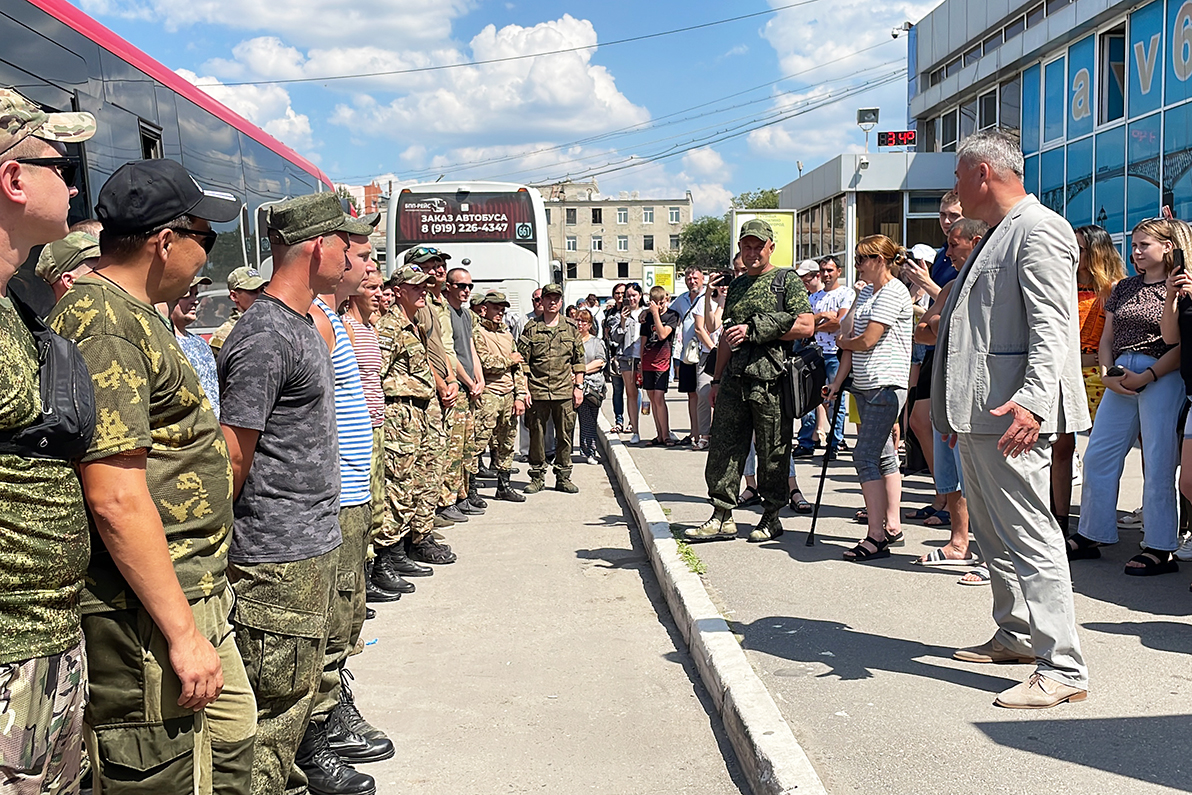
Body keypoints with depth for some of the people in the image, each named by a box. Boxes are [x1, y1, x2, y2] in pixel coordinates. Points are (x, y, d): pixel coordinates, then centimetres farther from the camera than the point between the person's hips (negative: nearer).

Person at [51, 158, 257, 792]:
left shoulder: (132, 313, 15)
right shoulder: (103, 320, -18)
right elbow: (116, 501, -24)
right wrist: (181, 634, -23)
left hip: (193, 595, 11)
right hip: (145, 610, -10)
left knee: (232, 743, 20)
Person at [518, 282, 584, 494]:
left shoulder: (570, 328, 9)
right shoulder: (531, 329, 3)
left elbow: (578, 360, 12)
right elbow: (523, 361, 2)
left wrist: (579, 386, 5)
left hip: (565, 391, 2)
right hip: (537, 391, -1)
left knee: (565, 435, 5)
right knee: (537, 435, 4)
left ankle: (563, 477, 15)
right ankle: (537, 477, 15)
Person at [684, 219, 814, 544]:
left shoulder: (788, 282, 0)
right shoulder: (736, 285, 20)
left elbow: (806, 326, -11)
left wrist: (754, 330, -13)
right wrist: (717, 379, 21)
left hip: (771, 378, -6)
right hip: (735, 378, 6)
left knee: (772, 453, 2)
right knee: (723, 447, 3)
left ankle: (771, 517, 14)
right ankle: (722, 517, 9)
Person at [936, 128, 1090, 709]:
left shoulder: (1038, 230, -12)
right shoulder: (999, 235, 21)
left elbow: (1051, 328, -23)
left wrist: (1032, 401, -35)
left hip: (1012, 417, -11)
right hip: (978, 418, 11)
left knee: (1029, 536, -9)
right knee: (993, 533, 18)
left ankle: (1063, 669, -5)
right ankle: (1016, 635, 32)